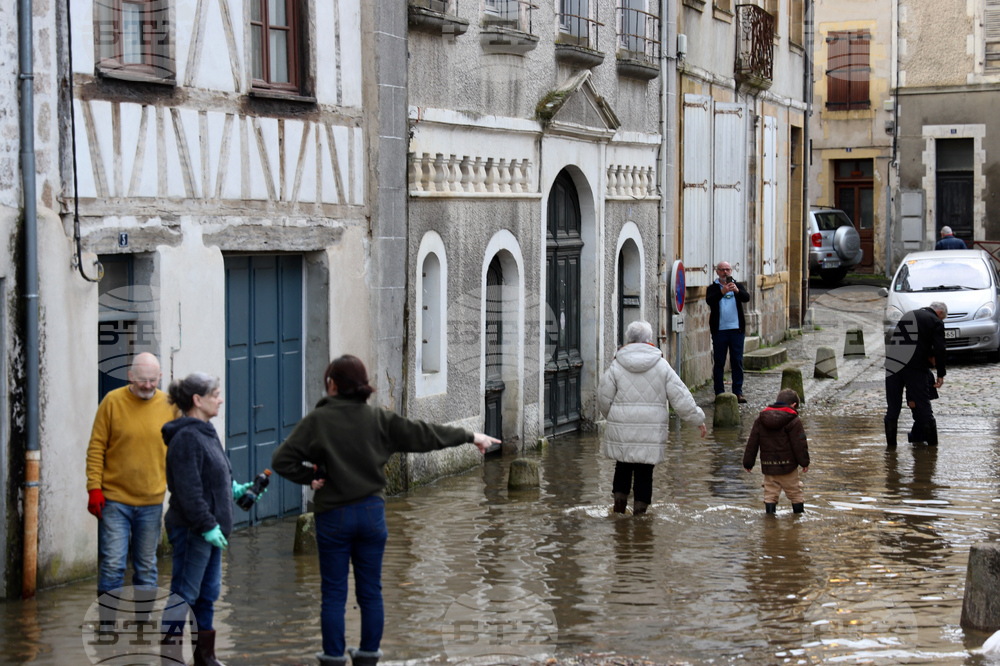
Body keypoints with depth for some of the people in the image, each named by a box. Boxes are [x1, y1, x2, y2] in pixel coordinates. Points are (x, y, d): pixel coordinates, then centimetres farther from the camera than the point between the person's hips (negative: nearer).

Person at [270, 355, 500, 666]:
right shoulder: (378, 419, -1)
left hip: (333, 517, -2)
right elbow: (423, 434, 5)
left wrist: (309, 477, -1)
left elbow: (281, 460, -14)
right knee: (371, 593, 11)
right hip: (371, 514, 2)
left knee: (334, 594, 5)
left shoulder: (317, 420, -9)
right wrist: (470, 436, 15)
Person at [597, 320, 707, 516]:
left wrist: (612, 416, 23)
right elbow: (680, 397, 0)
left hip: (621, 428, 1)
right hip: (652, 430, -1)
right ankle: (640, 507, 6)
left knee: (623, 465, 18)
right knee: (644, 470, 6)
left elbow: (604, 397, 4)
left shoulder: (617, 366, -1)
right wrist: (697, 418, 10)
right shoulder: (661, 365, -1)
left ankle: (620, 498, 13)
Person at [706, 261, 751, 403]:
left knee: (737, 362, 2)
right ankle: (719, 393, 6)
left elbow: (746, 298, -7)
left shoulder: (738, 286, 11)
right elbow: (710, 300, -14)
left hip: (736, 329, 1)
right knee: (719, 362, 1)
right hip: (719, 330, -1)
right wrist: (722, 292, -32)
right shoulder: (713, 288, 6)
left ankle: (738, 392, 7)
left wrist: (736, 291, -28)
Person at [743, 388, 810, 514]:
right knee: (794, 491, 11)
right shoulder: (793, 420, -8)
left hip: (768, 465, 3)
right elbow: (799, 444, -8)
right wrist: (804, 462, 1)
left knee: (770, 492, 8)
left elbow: (752, 442, 7)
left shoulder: (761, 418, 6)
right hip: (787, 465, -3)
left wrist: (748, 462, 12)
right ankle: (799, 512, 17)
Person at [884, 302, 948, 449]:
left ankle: (890, 442, 11)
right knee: (923, 405, 5)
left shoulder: (908, 315, 23)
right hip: (914, 367, -4)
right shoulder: (936, 322, 4)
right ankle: (932, 443, 10)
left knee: (892, 406, 11)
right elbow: (939, 349, -5)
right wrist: (941, 374, 1)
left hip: (891, 364, 4)